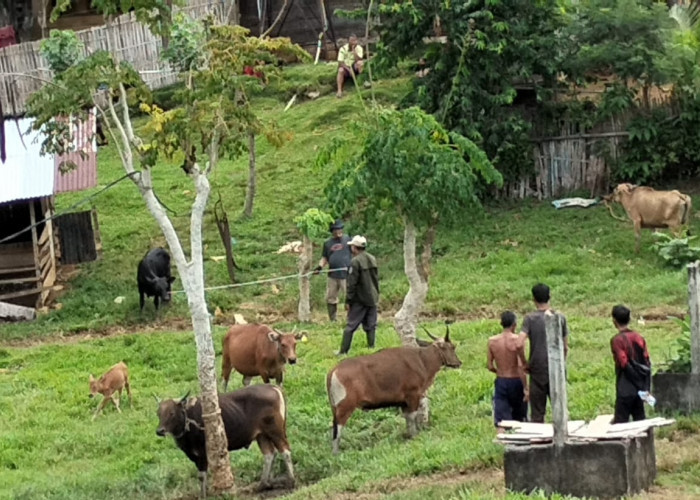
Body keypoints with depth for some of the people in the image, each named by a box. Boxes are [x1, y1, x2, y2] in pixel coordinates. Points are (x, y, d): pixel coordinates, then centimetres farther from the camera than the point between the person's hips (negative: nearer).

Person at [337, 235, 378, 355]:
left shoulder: (355, 262, -16)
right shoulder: (372, 259, 7)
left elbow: (351, 284, -15)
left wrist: (348, 301, -10)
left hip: (360, 300, -6)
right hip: (372, 299, 6)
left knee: (350, 326, -1)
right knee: (370, 326, 11)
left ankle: (343, 351, 1)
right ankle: (371, 348, 9)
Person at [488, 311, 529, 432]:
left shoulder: (492, 341, -2)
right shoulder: (517, 340, -13)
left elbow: (490, 366, 1)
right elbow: (521, 365, -18)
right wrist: (525, 388, -14)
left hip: (500, 382, 2)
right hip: (515, 381, -2)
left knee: (501, 422, 0)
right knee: (519, 419, 15)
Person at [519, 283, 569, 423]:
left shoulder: (530, 318, -7)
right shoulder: (560, 317, 0)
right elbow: (566, 347, 5)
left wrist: (525, 364, -4)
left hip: (537, 371, -2)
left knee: (537, 414, 5)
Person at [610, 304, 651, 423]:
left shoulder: (617, 340, -11)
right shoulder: (639, 338, 7)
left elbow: (624, 364, -17)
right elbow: (647, 363, 4)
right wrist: (646, 387, 5)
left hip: (625, 390, -6)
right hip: (640, 389, 6)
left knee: (620, 423, -4)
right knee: (640, 420, 11)